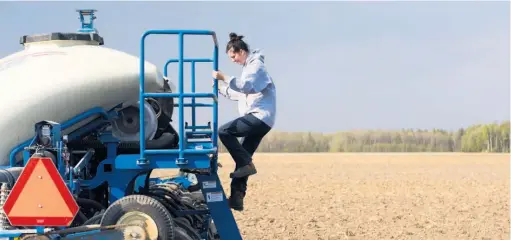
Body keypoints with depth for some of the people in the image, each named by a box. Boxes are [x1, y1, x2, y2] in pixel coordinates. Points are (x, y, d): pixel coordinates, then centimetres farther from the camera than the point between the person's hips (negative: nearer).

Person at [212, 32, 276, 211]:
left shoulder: (256, 65, -7)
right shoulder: (248, 67, 23)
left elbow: (246, 86, -25)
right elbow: (237, 94, 27)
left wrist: (224, 78, -29)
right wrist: (219, 87, 18)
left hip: (260, 117, -10)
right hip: (257, 118, 10)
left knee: (224, 131, -21)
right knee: (243, 160, 6)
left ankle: (246, 164, -16)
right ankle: (237, 198, 5)